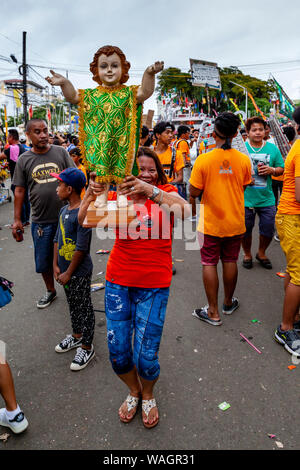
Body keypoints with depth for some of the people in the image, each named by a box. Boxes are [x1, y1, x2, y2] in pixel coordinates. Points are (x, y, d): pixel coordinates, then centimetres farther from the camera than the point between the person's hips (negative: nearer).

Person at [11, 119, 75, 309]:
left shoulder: (61, 152, 0)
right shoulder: (24, 160, 3)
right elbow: (19, 191, 5)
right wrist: (17, 220, 4)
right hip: (41, 221, 1)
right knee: (43, 261, 13)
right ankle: (51, 291, 36)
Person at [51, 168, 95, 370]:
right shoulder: (64, 211, 5)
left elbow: (81, 248, -23)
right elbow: (57, 239, 10)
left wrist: (68, 273, -16)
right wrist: (56, 265, 4)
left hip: (80, 272, -8)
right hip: (65, 270, 9)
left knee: (84, 308, 7)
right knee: (73, 304, 23)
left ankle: (87, 348, 23)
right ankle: (77, 335, 44)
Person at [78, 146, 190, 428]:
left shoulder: (165, 193, -4)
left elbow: (185, 212, -26)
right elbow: (85, 221, -13)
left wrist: (150, 190, -39)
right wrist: (90, 194, -32)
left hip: (154, 284, -2)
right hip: (118, 280, 2)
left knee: (146, 355, 1)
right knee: (117, 350, 9)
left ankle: (148, 396, 37)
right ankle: (133, 391, 42)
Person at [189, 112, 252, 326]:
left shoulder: (203, 160, -15)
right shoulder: (244, 160, -6)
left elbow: (194, 192, -11)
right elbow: (244, 188, 6)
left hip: (210, 224, -3)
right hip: (235, 222, 3)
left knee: (210, 264, 7)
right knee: (230, 262, 17)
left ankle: (213, 312, 14)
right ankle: (229, 303, 34)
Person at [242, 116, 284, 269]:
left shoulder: (272, 148, 4)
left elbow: (281, 169, 9)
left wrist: (271, 170, -12)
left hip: (267, 198, 2)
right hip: (245, 198, -2)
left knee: (268, 229, 9)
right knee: (245, 229, 9)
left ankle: (261, 252, 35)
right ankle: (247, 254, 33)